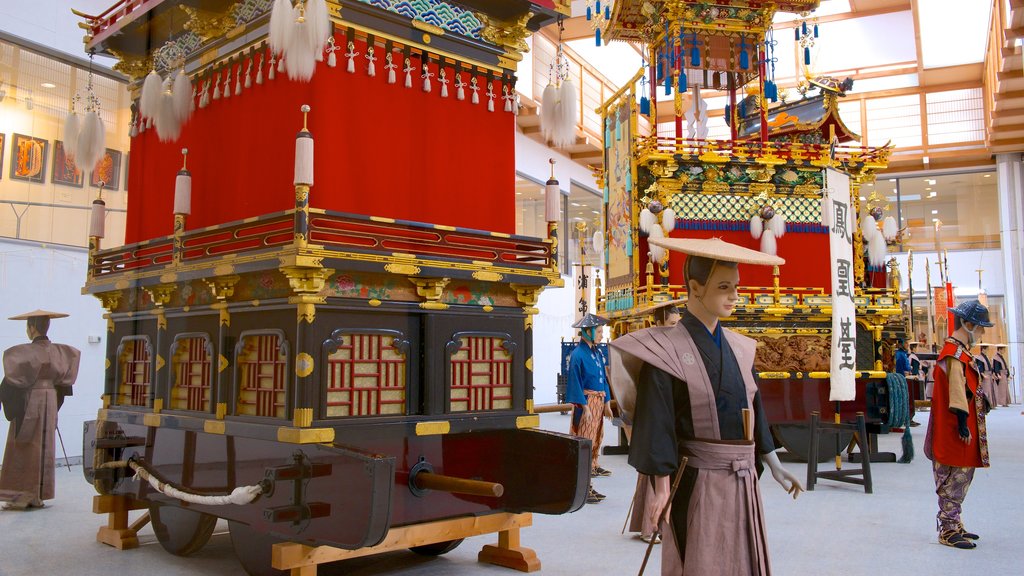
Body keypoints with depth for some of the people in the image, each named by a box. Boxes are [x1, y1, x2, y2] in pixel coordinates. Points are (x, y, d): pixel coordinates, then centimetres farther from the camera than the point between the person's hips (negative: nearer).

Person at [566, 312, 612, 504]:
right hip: (586, 402, -8)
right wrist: (585, 407, -18)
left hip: (599, 401, 8)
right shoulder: (578, 354, -13)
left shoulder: (597, 352, 12)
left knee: (595, 441, 13)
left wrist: (606, 403, 15)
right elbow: (575, 384, -15)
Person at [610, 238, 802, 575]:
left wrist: (774, 466, 18)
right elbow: (657, 425, -13)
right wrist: (662, 485, -15)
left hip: (743, 480, 7)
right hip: (699, 481, -6)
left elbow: (753, 409, 16)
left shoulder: (736, 347, 9)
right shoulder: (667, 351, -11)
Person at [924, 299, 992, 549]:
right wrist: (963, 422, -25)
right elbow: (956, 390, -23)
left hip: (965, 428, 11)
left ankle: (954, 525, 26)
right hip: (955, 432, -11)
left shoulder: (961, 351, 18)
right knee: (954, 479, -6)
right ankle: (948, 530, 0)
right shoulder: (954, 353, -16)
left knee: (961, 477, 17)